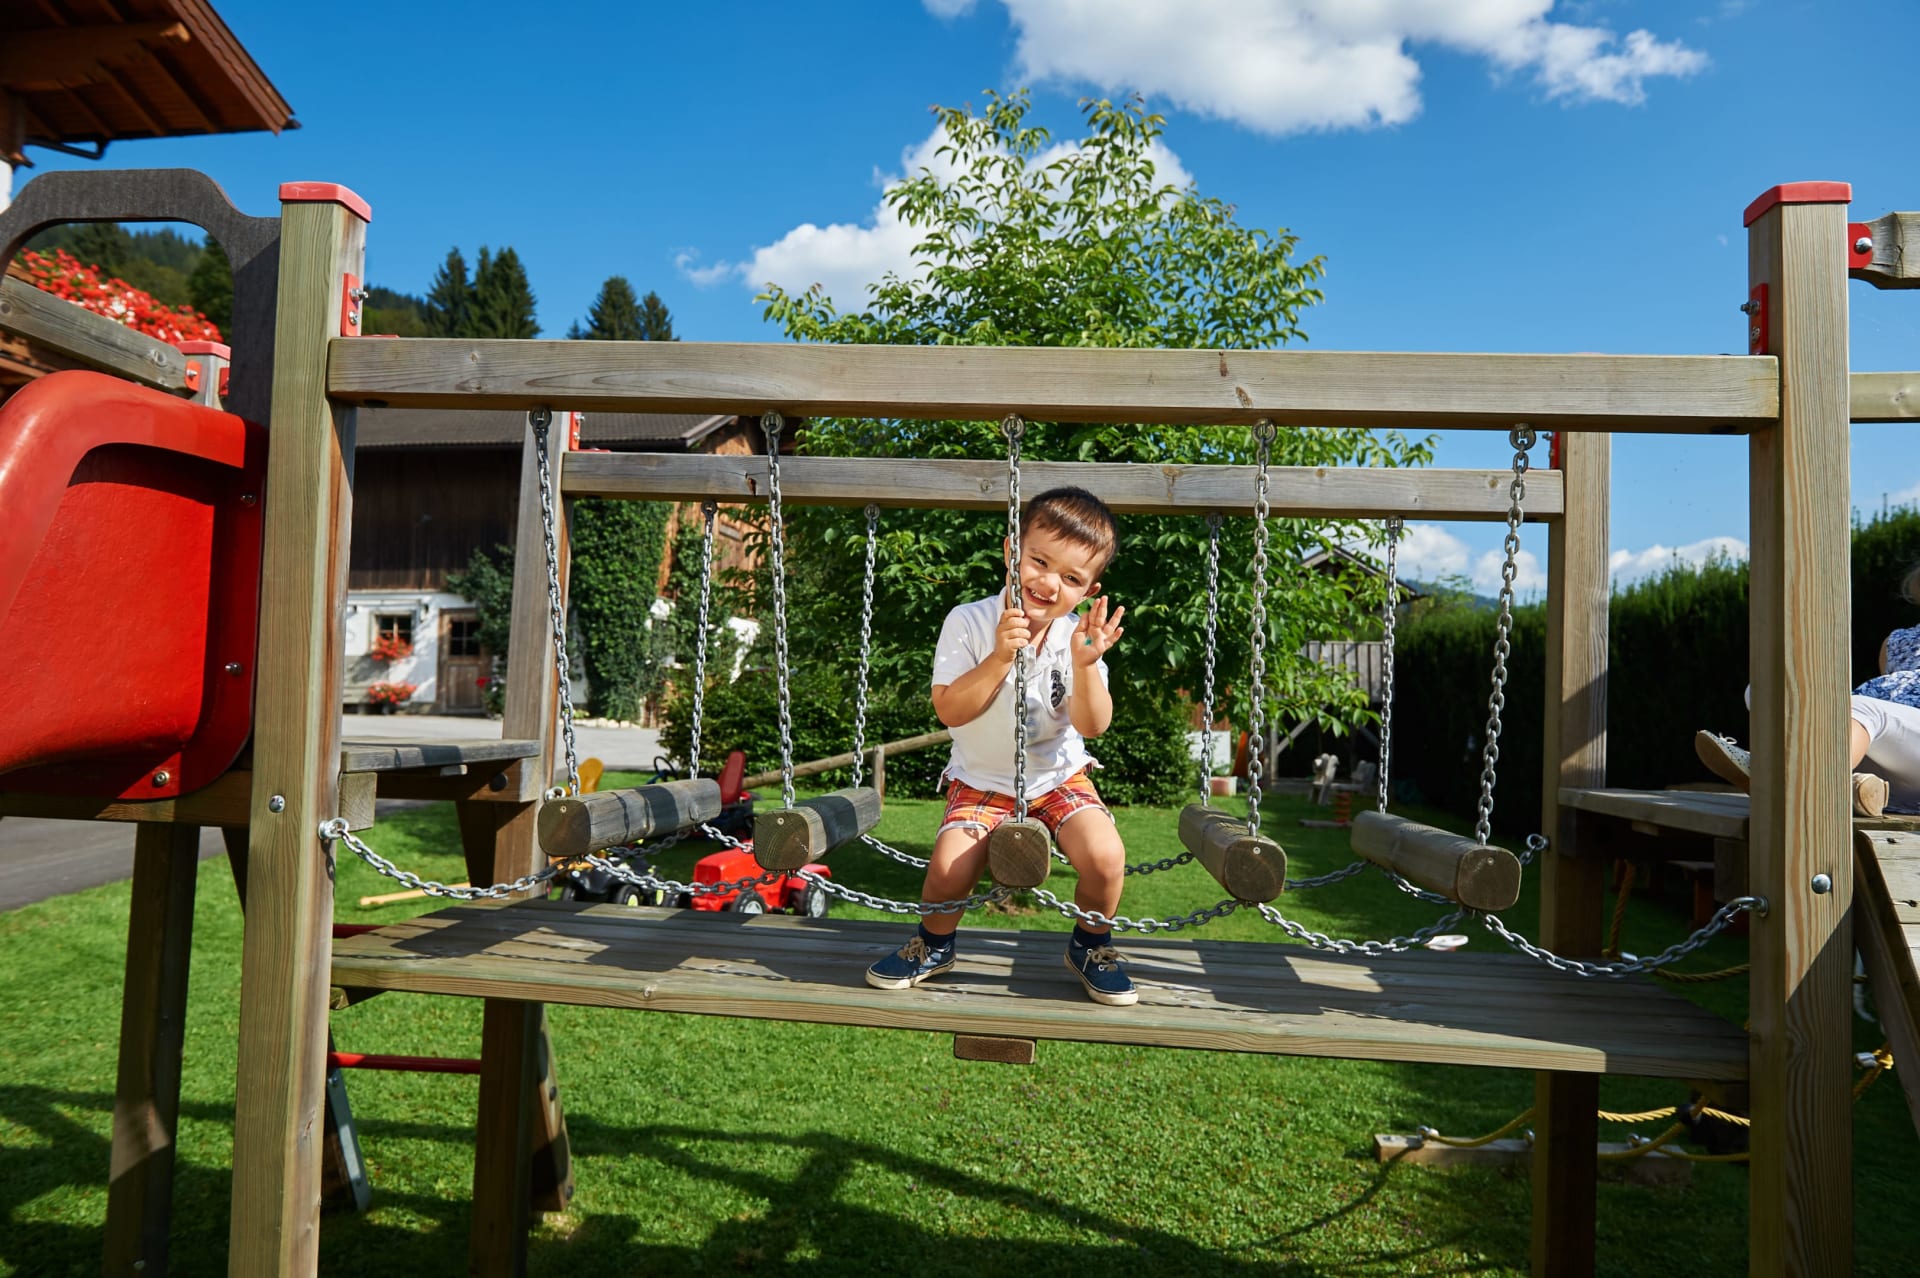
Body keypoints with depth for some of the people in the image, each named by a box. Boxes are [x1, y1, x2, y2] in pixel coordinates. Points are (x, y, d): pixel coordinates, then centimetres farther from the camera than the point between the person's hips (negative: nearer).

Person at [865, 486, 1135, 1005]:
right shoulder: (969, 623, -16)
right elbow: (950, 710, -20)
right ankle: (935, 943, 13)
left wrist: (1086, 665, -33)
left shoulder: (1078, 636, -11)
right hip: (982, 781, -1)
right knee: (948, 870, -23)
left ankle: (1091, 946, 11)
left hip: (1058, 777, 1)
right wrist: (999, 658, -32)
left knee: (1105, 858, -22)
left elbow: (1092, 725, -17)